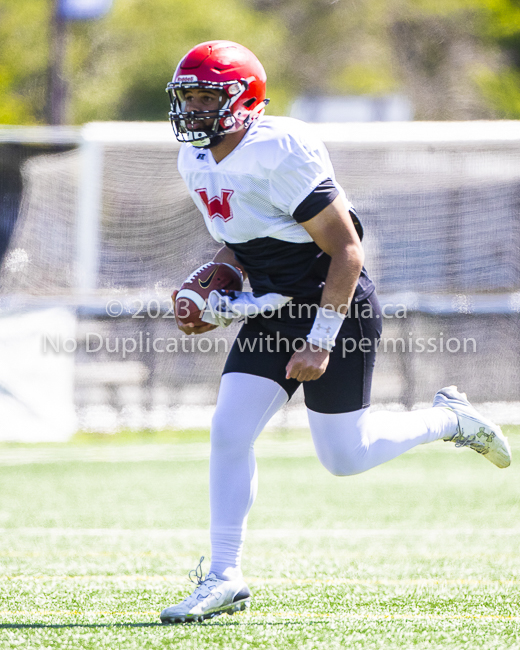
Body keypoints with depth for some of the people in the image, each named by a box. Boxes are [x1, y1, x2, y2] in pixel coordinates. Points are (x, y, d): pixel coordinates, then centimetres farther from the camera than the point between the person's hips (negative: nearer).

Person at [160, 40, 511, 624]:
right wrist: (213, 304, 1)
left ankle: (448, 419, 25)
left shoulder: (282, 153, -24)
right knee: (228, 432, -6)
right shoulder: (196, 162, 3)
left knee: (345, 458, 0)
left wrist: (320, 341, -23)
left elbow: (347, 252, -21)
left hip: (338, 309, -7)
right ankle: (224, 578, 1)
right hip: (271, 312, 7)